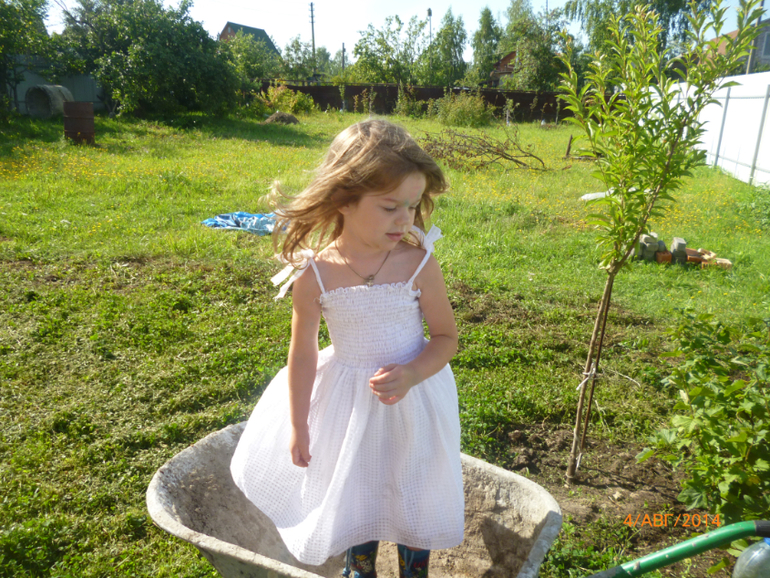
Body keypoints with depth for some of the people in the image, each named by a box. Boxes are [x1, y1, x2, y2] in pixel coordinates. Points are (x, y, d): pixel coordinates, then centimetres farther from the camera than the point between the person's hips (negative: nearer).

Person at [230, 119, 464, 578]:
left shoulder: (419, 264, -19)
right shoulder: (314, 275, -19)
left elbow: (447, 338, -7)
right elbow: (303, 353, -7)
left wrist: (412, 374, -26)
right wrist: (297, 425, 1)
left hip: (413, 400, 0)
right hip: (348, 404, 1)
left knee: (414, 501, 19)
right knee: (352, 500, 21)